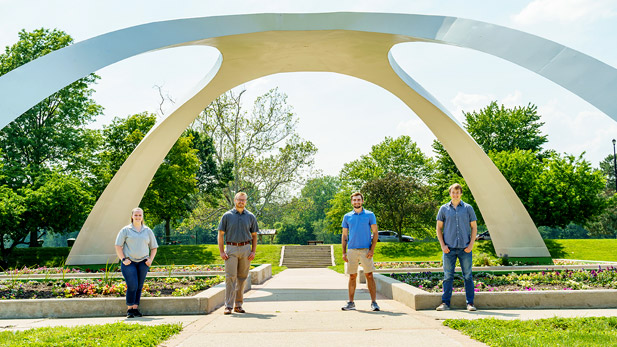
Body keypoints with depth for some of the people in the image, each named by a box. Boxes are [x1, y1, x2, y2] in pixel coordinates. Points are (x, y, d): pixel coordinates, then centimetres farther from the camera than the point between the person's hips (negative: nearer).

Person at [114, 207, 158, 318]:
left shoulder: (148, 231, 11)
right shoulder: (125, 230, 4)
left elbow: (154, 247, 17)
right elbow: (118, 246, 2)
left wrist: (150, 259, 4)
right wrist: (123, 259, -8)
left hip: (143, 262, 3)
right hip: (129, 262, -3)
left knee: (139, 287, 5)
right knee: (132, 286, -10)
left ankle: (135, 308, 16)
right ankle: (129, 309, 4)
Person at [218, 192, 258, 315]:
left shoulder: (250, 217, 9)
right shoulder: (227, 216, 3)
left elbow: (254, 235, 12)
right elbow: (221, 234, 3)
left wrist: (253, 251, 2)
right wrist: (221, 252, -5)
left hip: (246, 249, 2)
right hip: (231, 249, -2)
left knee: (242, 277, 5)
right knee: (230, 277, -7)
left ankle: (238, 305, 15)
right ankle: (228, 306, -4)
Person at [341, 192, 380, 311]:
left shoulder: (370, 215, 5)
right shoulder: (347, 216, 11)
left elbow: (375, 233, 2)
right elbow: (344, 235, 12)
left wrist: (372, 250, -8)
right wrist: (344, 252, 4)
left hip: (365, 250, -2)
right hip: (352, 250, 2)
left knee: (369, 276, -3)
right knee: (352, 276, 6)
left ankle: (374, 302, 2)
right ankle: (351, 303, 13)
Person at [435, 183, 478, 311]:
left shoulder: (468, 208, 7)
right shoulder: (444, 209, 7)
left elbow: (474, 227, 8)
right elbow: (439, 228, 9)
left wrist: (471, 244, -3)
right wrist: (442, 245, -1)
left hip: (465, 248, 0)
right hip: (449, 248, 0)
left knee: (468, 276, 3)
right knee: (448, 276, 3)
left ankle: (470, 303, 10)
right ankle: (445, 303, 8)